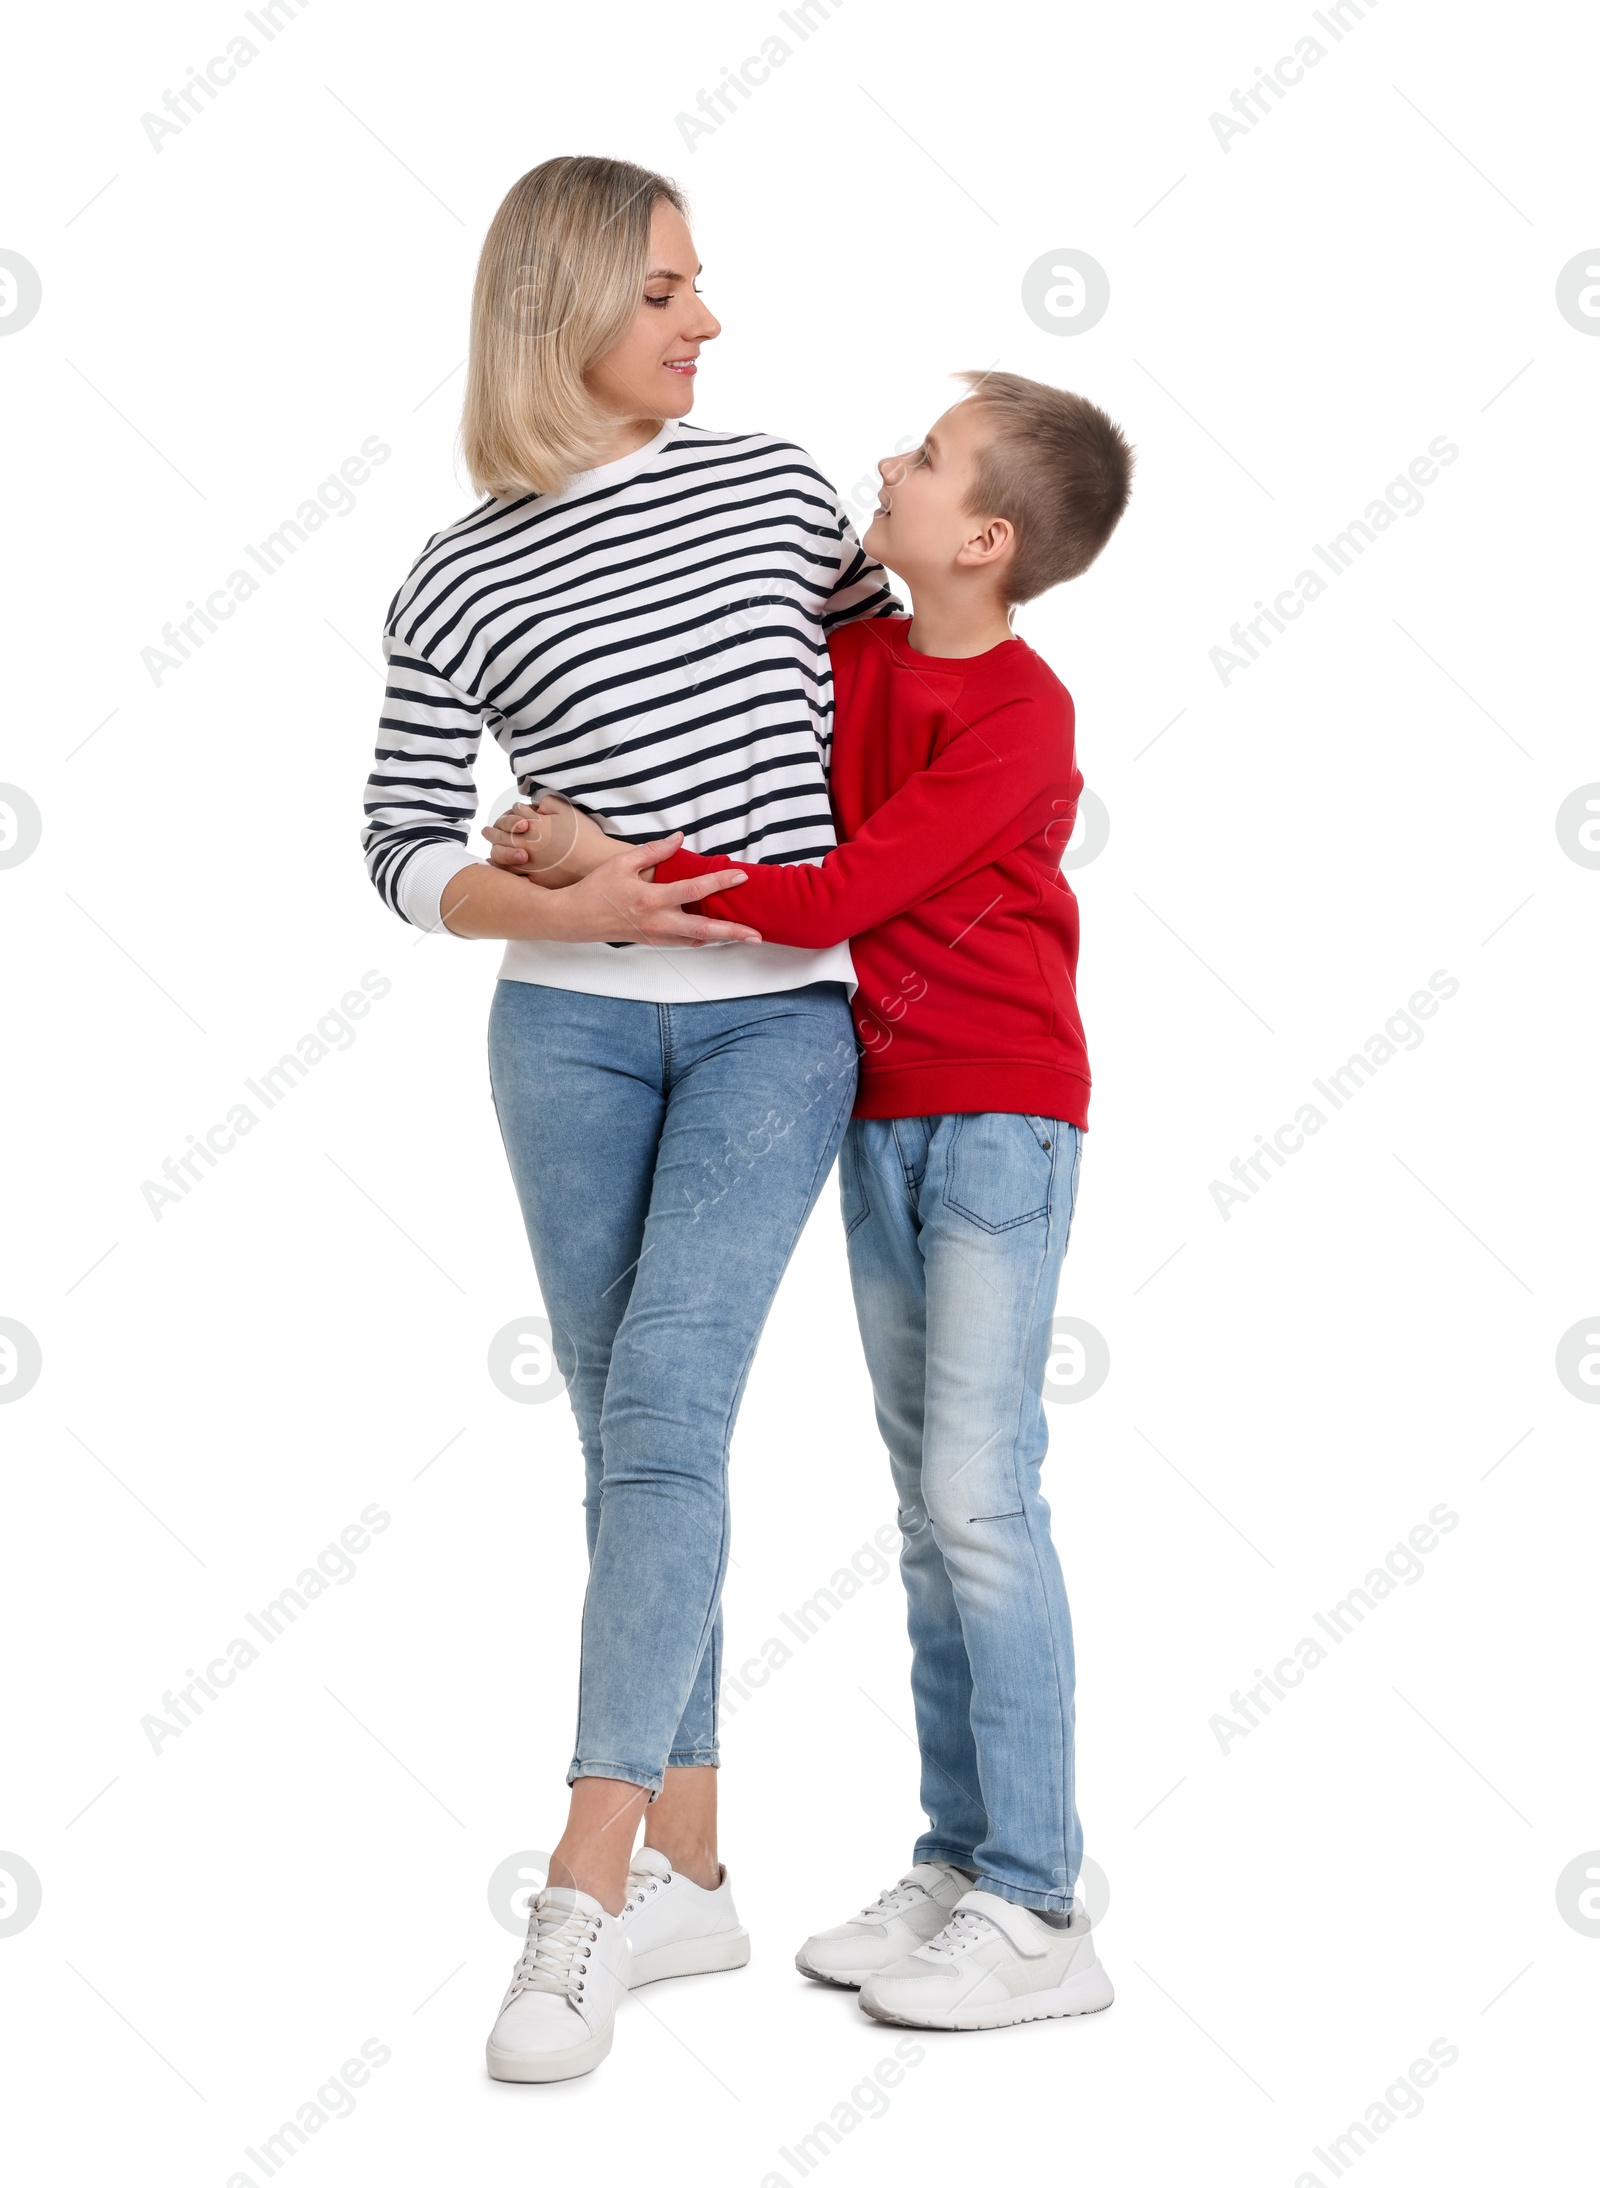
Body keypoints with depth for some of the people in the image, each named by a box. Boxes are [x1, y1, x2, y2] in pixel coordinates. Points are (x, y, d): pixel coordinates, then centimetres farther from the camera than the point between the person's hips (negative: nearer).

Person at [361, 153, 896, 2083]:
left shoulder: (774, 484, 6)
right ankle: (687, 1872, 16)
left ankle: (584, 1898, -13)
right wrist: (577, 908, -14)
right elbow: (405, 853, 1)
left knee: (662, 1410, -15)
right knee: (632, 1436, 5)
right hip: (569, 1023, 1)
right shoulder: (460, 584, 2)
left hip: (782, 1020, -1)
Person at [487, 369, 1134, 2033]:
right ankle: (956, 1865, 16)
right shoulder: (856, 662, 7)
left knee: (979, 1491, -10)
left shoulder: (1019, 716, -16)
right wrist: (572, 835, 4)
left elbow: (830, 898, -22)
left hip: (1001, 1114, -7)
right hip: (880, 1113, 7)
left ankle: (1038, 1915, -3)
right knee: (928, 1502, 8)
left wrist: (621, 866, -20)